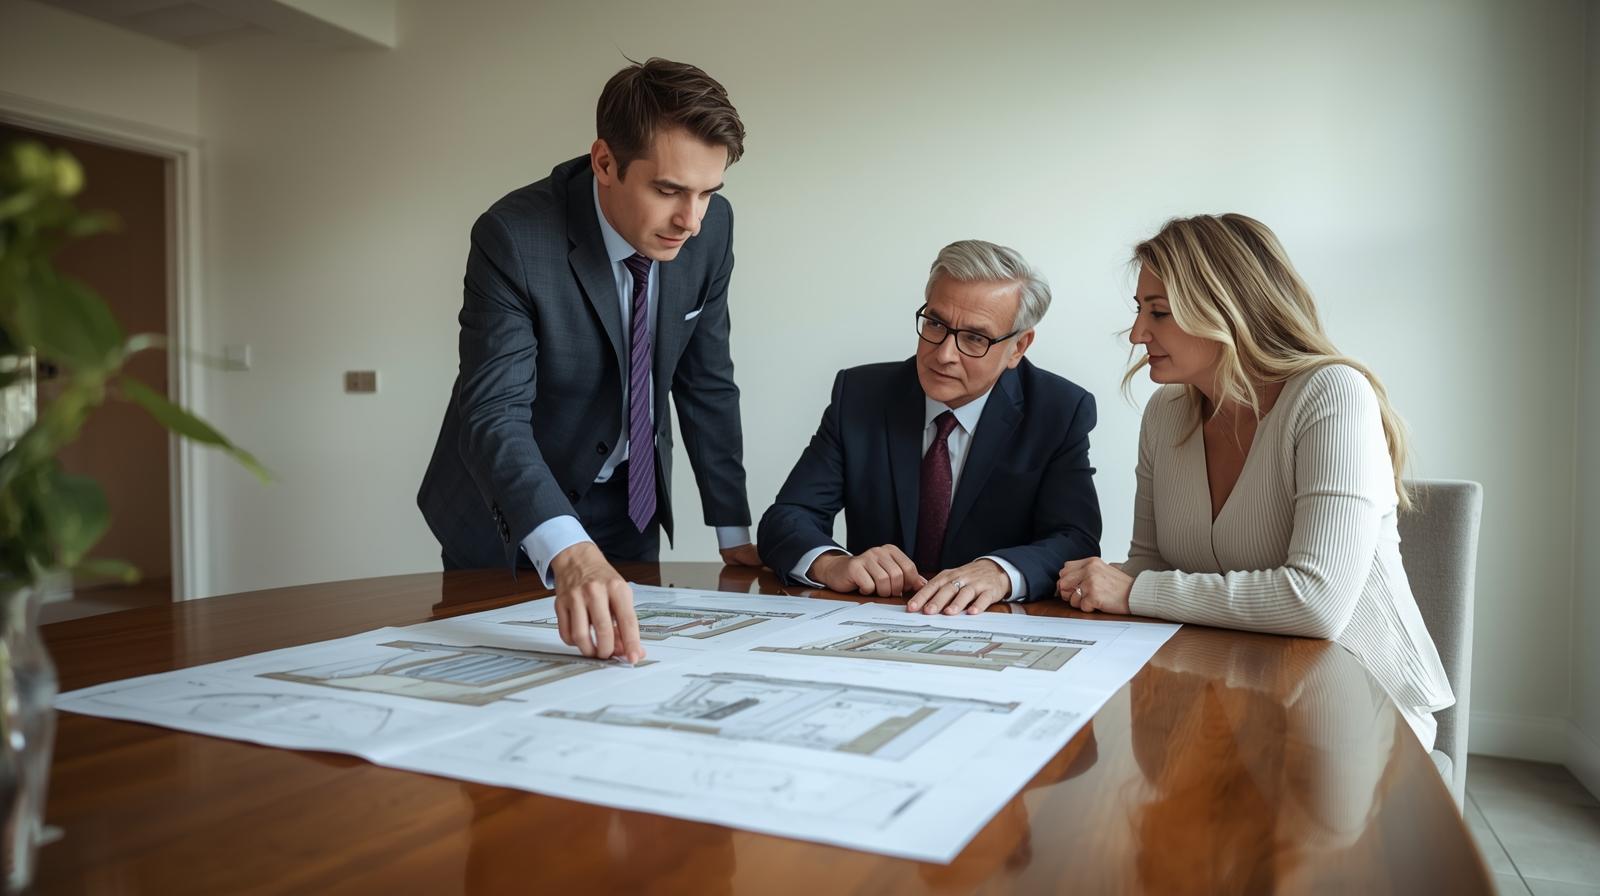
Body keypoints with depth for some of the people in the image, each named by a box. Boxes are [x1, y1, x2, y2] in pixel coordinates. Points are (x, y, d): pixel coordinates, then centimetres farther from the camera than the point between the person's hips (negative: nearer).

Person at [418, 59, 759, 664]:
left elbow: (706, 381, -3)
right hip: (511, 513, -3)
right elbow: (494, 414, -36)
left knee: (624, 662, 13)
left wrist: (732, 530, -2)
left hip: (629, 503, 4)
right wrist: (569, 552, -53)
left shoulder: (710, 226, -13)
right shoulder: (514, 238, -28)